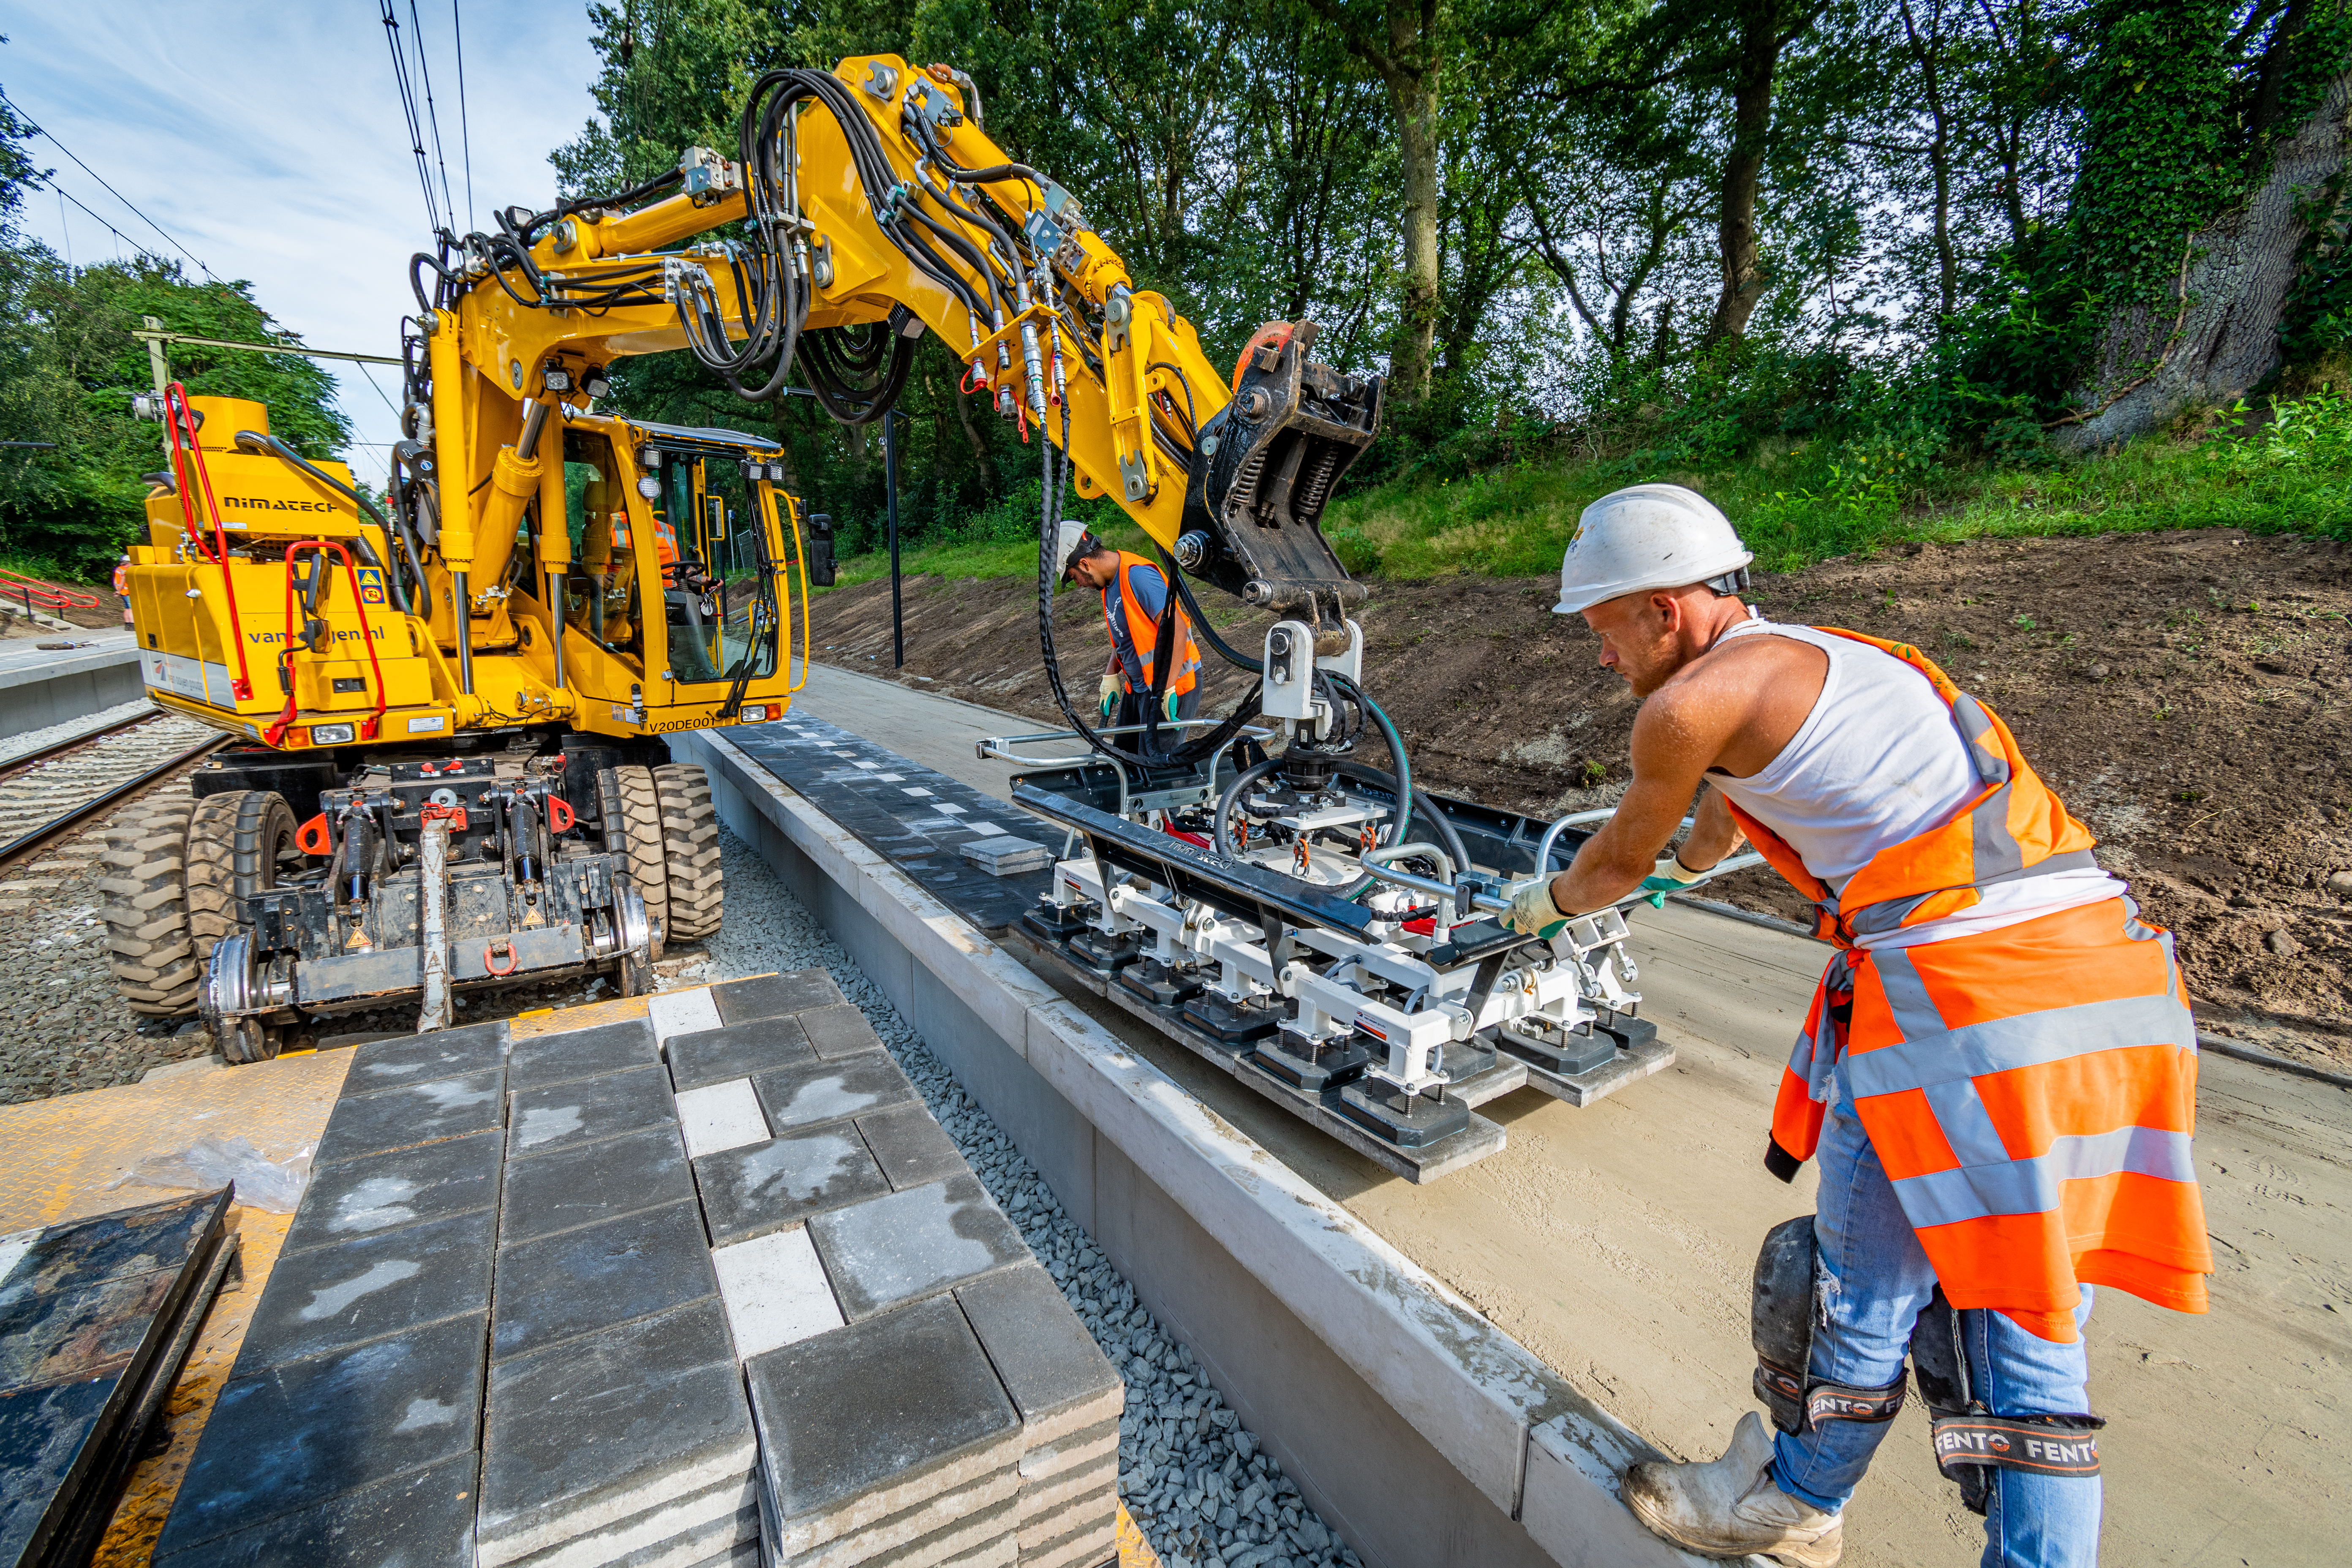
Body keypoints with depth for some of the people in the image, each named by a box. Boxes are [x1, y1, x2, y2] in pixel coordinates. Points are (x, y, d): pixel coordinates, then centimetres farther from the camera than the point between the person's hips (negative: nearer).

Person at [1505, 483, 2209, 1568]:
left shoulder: (1692, 702, -8)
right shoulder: (1810, 657, 19)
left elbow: (1619, 856, 8)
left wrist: (1543, 905, 28)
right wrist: (1682, 869, 56)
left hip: (1956, 984, -9)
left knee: (1868, 1287, 12)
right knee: (2027, 1324, 16)